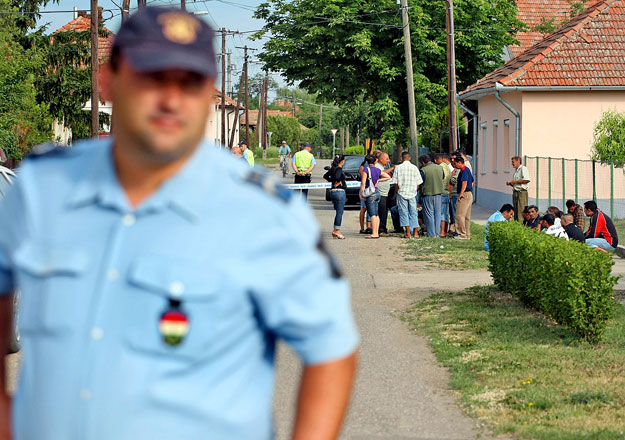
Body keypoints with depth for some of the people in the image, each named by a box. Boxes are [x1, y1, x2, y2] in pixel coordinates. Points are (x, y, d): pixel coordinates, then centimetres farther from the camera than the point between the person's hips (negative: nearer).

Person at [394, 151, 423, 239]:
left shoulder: (398, 168, -4)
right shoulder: (414, 168, 2)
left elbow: (396, 183, -3)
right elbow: (418, 183, 2)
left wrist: (397, 191, 12)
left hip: (402, 193, -2)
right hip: (412, 194, 2)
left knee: (404, 212, 2)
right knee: (413, 212, 8)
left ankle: (408, 233, -4)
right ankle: (415, 233, 7)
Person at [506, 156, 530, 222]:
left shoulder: (523, 169, -6)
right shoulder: (516, 171, 21)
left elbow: (527, 180, -19)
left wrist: (515, 182, -15)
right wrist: (510, 183, 8)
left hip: (522, 192, -9)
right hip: (515, 192, 9)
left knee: (521, 211, -13)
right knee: (516, 211, 8)